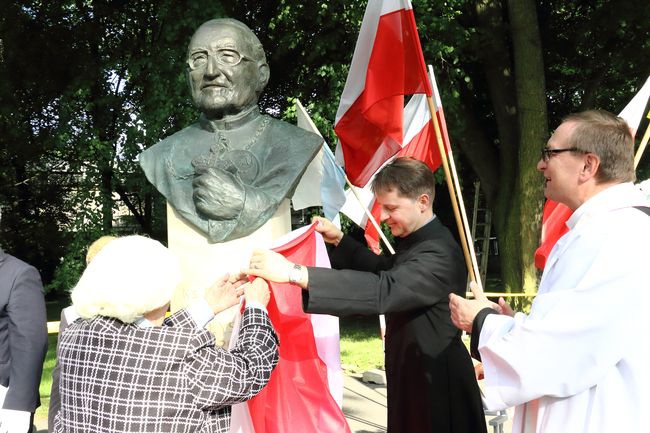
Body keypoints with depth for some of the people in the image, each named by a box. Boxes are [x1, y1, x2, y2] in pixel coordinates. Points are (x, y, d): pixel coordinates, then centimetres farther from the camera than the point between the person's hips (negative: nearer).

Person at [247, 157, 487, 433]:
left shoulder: (439, 254, -25)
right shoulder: (414, 242, 9)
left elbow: (383, 291, -39)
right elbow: (384, 271, 25)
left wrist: (294, 273, -45)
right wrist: (339, 241, 9)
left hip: (436, 387, -9)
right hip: (412, 378, 10)